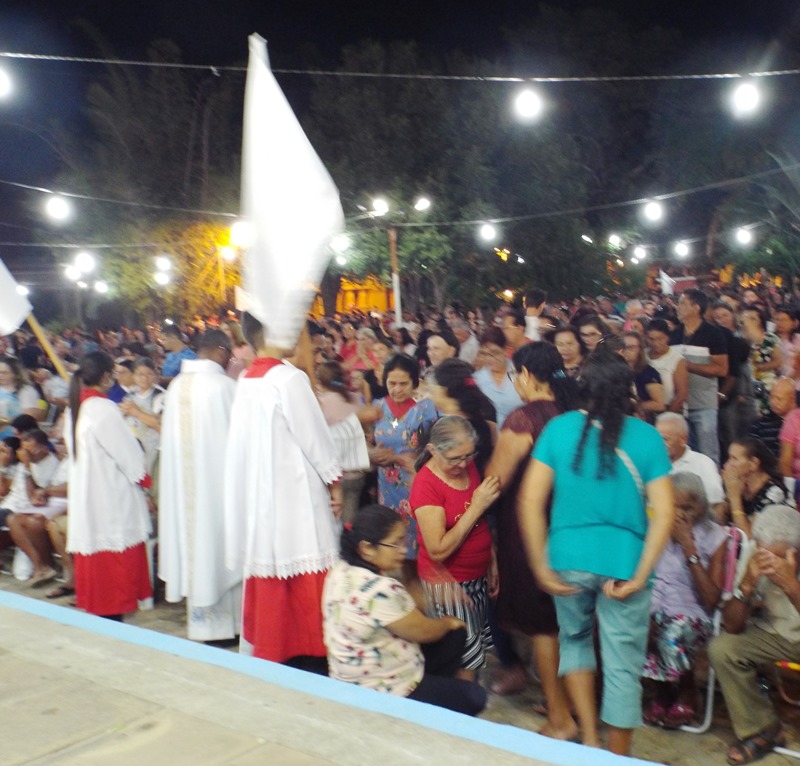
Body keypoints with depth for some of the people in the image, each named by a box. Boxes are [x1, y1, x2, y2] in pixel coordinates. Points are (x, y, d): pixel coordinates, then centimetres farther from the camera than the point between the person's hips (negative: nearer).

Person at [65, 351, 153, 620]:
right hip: (111, 495, -8)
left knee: (93, 552, 15)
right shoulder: (104, 408, -18)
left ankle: (94, 606, 24)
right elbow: (128, 452, -14)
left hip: (84, 494, 8)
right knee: (115, 557, 1)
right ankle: (112, 612, 7)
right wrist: (142, 476, 2)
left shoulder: (74, 409, 7)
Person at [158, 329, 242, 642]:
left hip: (182, 480, 6)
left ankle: (200, 619, 23)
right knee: (221, 544, 5)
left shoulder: (176, 385, 3)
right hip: (217, 477, -6)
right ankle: (225, 621, 15)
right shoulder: (224, 385, -14)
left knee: (194, 530, 13)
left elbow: (170, 436, 8)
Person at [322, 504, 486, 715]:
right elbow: (423, 632, -17)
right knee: (474, 696, 8)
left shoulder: (340, 571, -7)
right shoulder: (381, 591, -33)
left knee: (455, 635, 16)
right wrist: (448, 622, 3)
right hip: (384, 696, -9)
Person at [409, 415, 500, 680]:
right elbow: (438, 550, -24)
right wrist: (477, 506, -25)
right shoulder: (426, 484, -19)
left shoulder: (469, 467, 0)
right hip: (448, 583, -6)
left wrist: (492, 564, 8)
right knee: (467, 661, 0)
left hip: (478, 578, 6)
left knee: (478, 651, 14)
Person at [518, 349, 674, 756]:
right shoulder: (647, 437, -3)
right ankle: (617, 756, 24)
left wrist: (542, 567, -1)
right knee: (622, 665, 11)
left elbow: (530, 501, -6)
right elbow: (664, 514, -8)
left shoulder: (559, 428, -3)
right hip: (623, 561, -1)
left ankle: (589, 736, 25)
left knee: (574, 638, 26)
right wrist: (640, 575, -7)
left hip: (568, 557, 1)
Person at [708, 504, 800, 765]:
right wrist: (747, 584, -32)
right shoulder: (754, 557, -18)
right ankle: (761, 730, -1)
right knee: (721, 649, -20)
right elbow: (731, 627, -16)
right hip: (775, 635, 3)